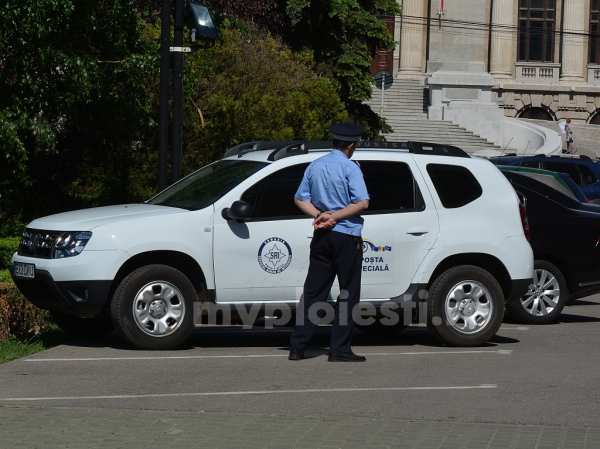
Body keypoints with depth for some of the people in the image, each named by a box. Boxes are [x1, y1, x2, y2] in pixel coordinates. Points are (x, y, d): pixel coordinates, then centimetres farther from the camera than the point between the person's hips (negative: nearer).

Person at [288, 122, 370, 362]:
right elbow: (362, 202, -18)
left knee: (313, 290, 9)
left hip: (321, 236, 6)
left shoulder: (315, 166, 10)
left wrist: (319, 215, -4)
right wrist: (334, 216, -13)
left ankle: (297, 346, 6)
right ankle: (339, 349, 0)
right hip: (346, 237, -6)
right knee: (348, 294, 1)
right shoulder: (350, 167, -9)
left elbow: (301, 199, 9)